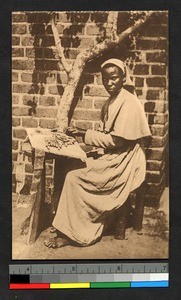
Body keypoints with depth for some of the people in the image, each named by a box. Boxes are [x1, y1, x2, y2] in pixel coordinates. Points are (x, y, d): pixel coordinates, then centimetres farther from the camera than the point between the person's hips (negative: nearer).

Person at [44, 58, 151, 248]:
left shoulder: (128, 103, -17)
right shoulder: (111, 102, 12)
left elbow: (117, 140, -21)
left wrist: (84, 134, -17)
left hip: (123, 164, -9)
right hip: (112, 158, 9)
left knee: (74, 178, -15)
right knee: (73, 168, -4)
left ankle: (70, 233, -2)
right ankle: (69, 232, 1)